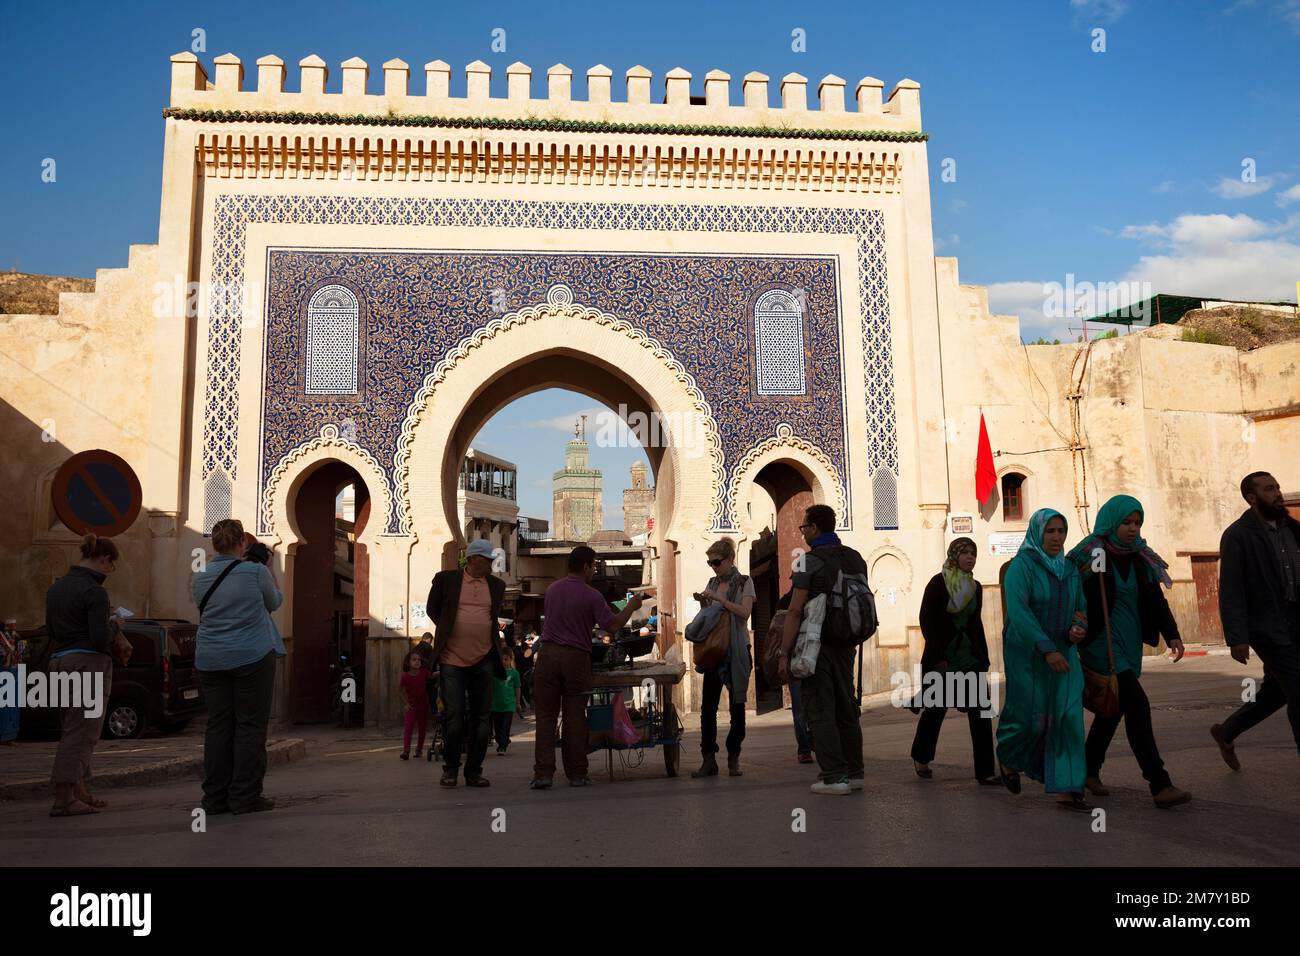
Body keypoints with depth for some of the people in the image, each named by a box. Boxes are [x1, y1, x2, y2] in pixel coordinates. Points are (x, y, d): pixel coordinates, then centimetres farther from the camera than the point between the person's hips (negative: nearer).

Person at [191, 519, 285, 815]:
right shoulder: (256, 572, -8)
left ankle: (216, 797, 12)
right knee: (250, 726, 0)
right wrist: (269, 569, 19)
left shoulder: (200, 577, 5)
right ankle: (245, 797, 0)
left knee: (218, 726, 9)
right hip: (252, 658, -5)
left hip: (210, 662, 5)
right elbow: (275, 602, 8)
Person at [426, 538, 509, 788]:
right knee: (453, 716, -5)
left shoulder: (496, 585, 10)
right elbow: (432, 610, 12)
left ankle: (474, 772, 15)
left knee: (481, 718, 5)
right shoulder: (446, 579, 1)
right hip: (452, 659, -3)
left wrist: (485, 635, 11)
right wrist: (450, 631, 8)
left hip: (483, 660, 3)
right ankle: (450, 769, 13)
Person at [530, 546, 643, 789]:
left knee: (545, 716, 5)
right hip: (576, 658, -3)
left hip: (548, 653, 3)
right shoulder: (591, 595, -6)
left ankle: (543, 774, -1)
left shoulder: (551, 590, 10)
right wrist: (631, 606, 6)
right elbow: (613, 626, -9)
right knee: (575, 717, 6)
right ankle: (577, 774, 11)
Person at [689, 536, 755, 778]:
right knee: (708, 706, -1)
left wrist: (717, 598, -19)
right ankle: (709, 760, 4)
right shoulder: (712, 583, 12)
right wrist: (702, 602, -2)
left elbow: (744, 612, -16)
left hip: (737, 651, -4)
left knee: (737, 705, 3)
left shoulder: (744, 582, -3)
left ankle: (733, 759, 13)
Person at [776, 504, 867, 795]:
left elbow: (795, 611, -15)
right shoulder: (855, 558, 10)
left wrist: (784, 653, -12)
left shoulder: (808, 562, -12)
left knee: (820, 710, -1)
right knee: (846, 708, 15)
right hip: (845, 645, 7)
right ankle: (855, 772, 22)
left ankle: (834, 776, -2)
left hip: (815, 645, -7)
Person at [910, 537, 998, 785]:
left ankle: (985, 771, -1)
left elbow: (976, 623, 17)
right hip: (941, 658, -5)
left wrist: (984, 659, 12)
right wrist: (938, 657, -16)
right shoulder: (938, 583, -8)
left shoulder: (975, 587, 9)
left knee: (981, 711, -4)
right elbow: (926, 621, -11)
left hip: (970, 657, 5)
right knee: (936, 708, 5)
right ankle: (920, 757, 28)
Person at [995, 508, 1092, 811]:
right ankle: (1008, 759, 33)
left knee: (1068, 718, -4)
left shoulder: (1070, 569, 7)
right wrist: (1047, 649, -28)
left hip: (1063, 653, 5)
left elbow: (1081, 607, 13)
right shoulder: (1021, 565, -11)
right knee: (1030, 716, 2)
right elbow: (1018, 611, -21)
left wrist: (1079, 628, -11)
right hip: (1026, 654, -5)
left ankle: (1066, 790, -1)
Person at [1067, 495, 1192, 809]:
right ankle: (1160, 785, -16)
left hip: (1130, 644, 7)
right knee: (1137, 704, -16)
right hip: (1101, 643, -7)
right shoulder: (1089, 555, -10)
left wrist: (1172, 635, -8)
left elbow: (1157, 600, 4)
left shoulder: (1141, 559, 7)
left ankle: (1090, 770, 31)